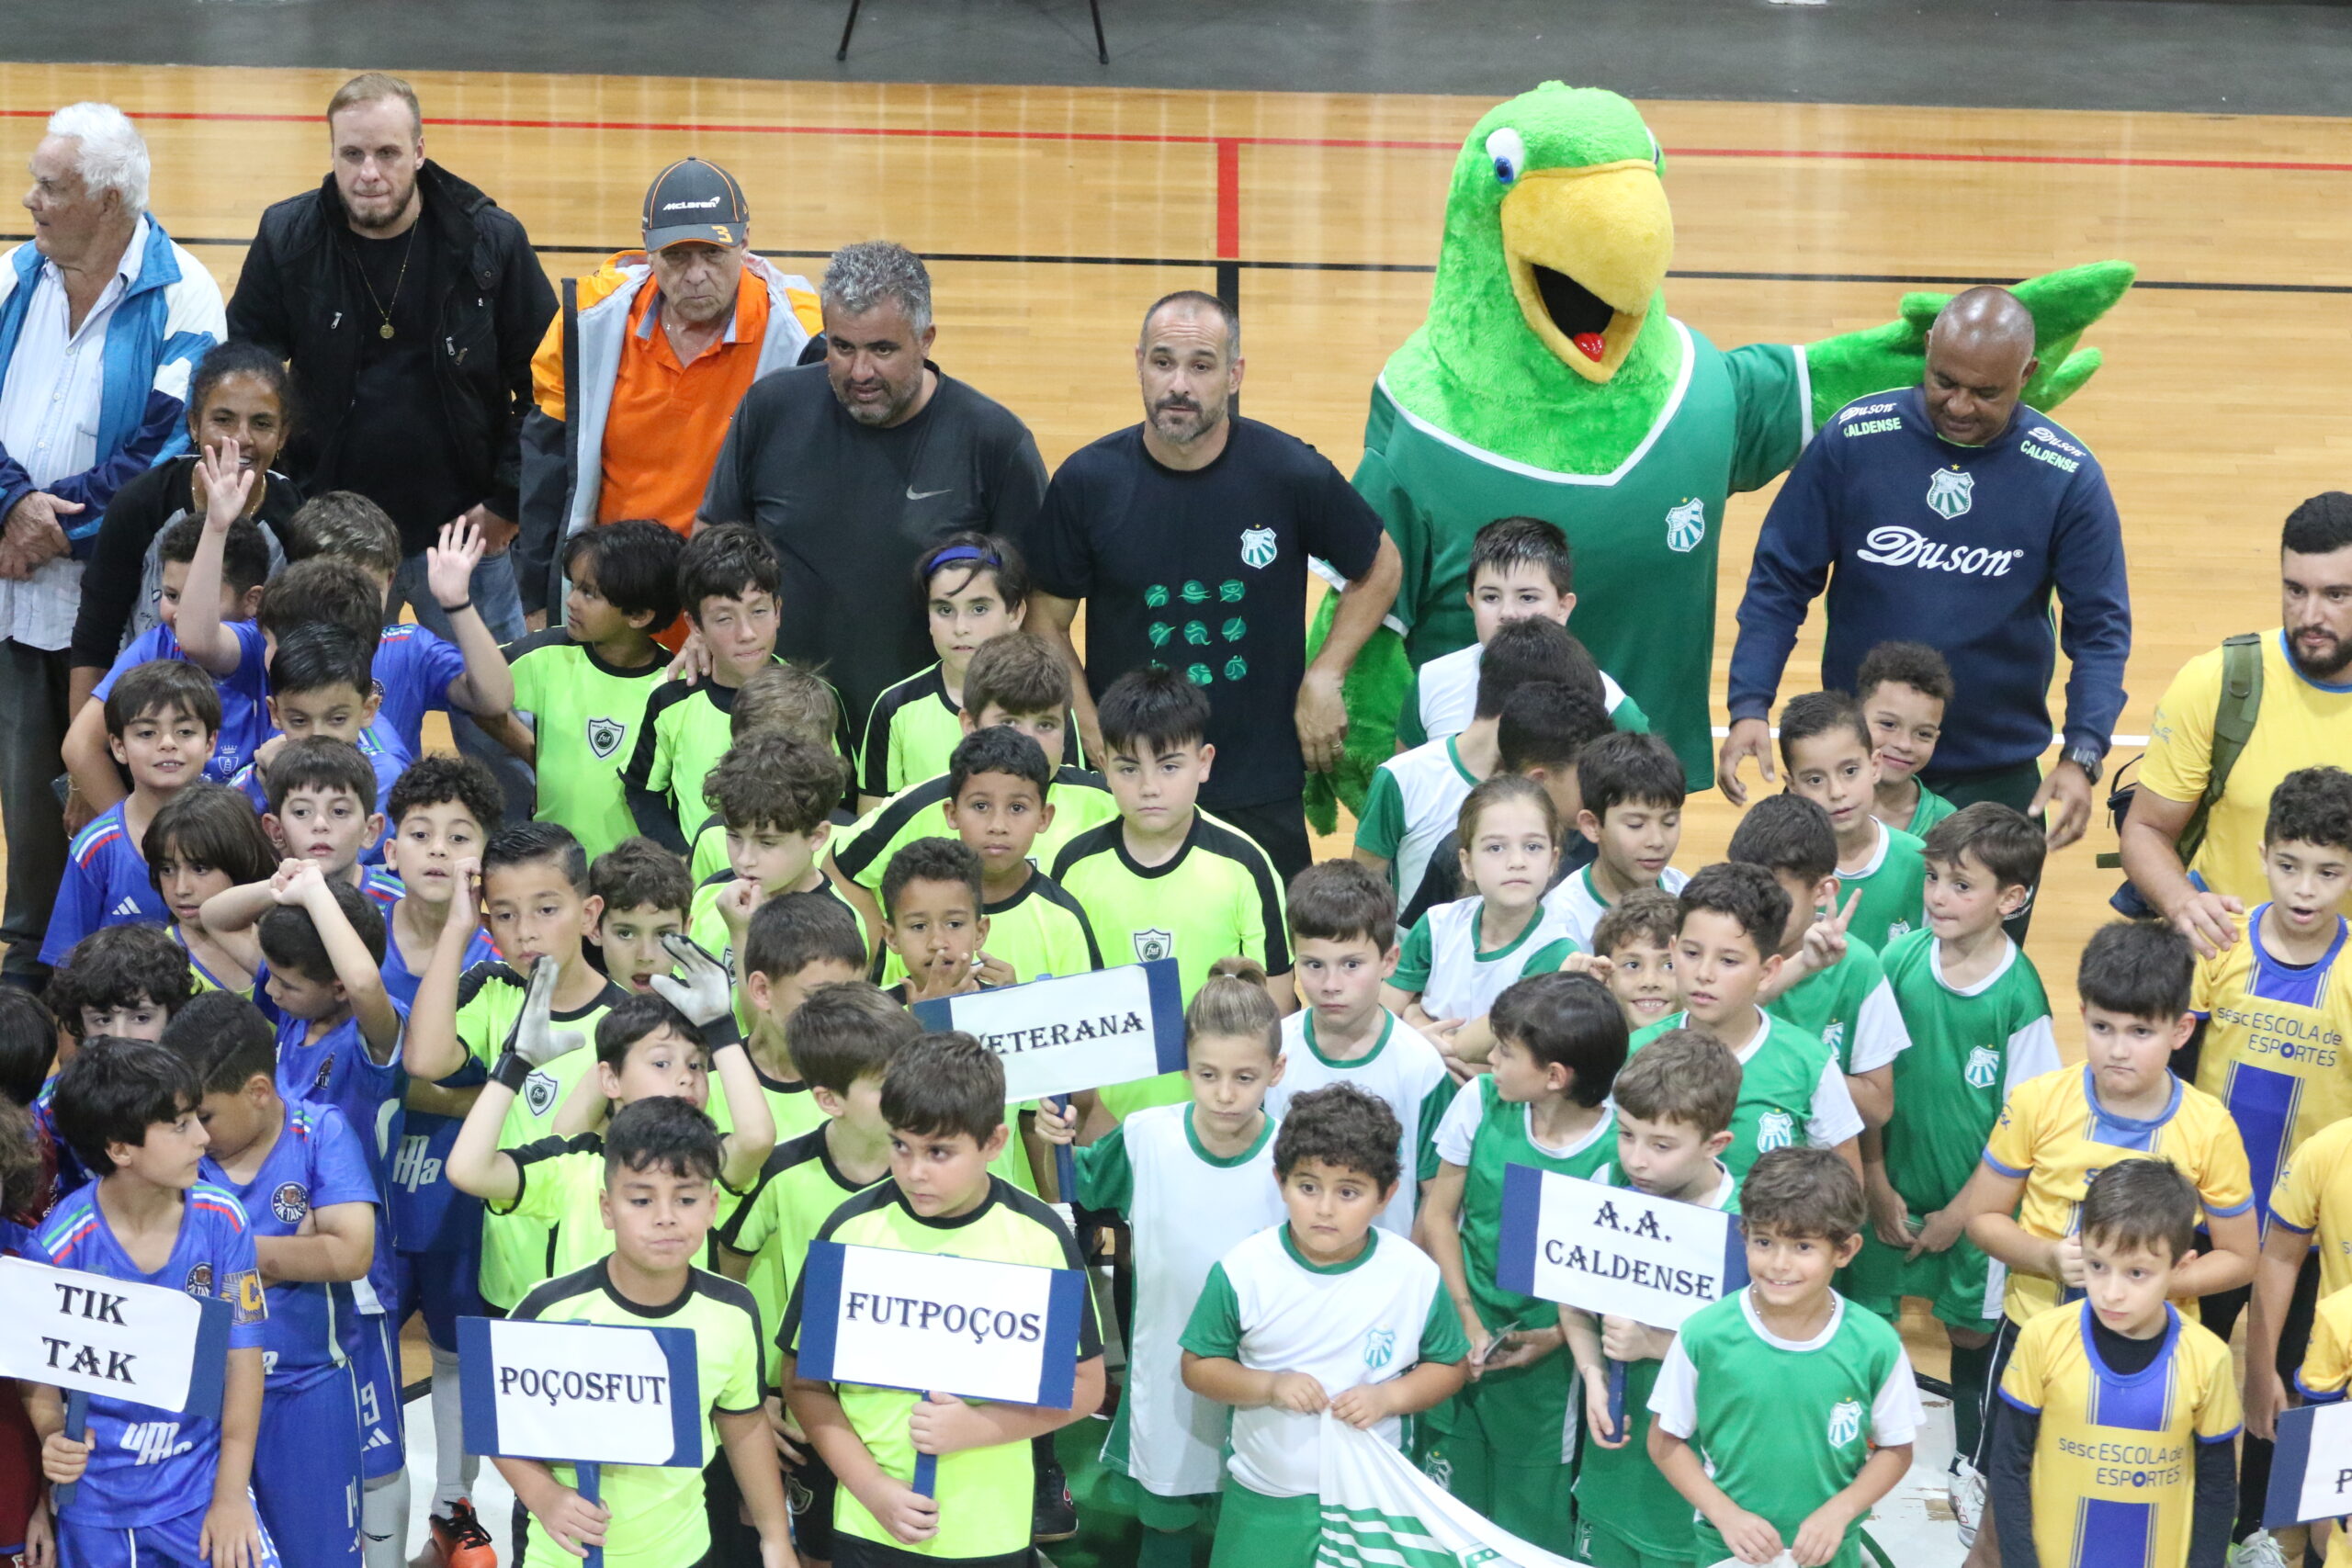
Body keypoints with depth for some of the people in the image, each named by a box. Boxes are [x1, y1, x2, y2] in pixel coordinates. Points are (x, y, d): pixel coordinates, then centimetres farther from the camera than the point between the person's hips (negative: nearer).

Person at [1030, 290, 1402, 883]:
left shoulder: (1293, 474, -8)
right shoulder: (1088, 480, -6)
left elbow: (1380, 568, 8)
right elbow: (1048, 622, 4)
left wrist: (1324, 679, -1)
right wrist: (1091, 732, -5)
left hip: (1261, 793, 0)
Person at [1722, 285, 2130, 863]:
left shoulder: (2068, 475, -7)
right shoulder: (1852, 438, -7)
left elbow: (2099, 628, -5)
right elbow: (1779, 583, -2)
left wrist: (2082, 756, -18)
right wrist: (1749, 707, -13)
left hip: (1997, 774, 0)